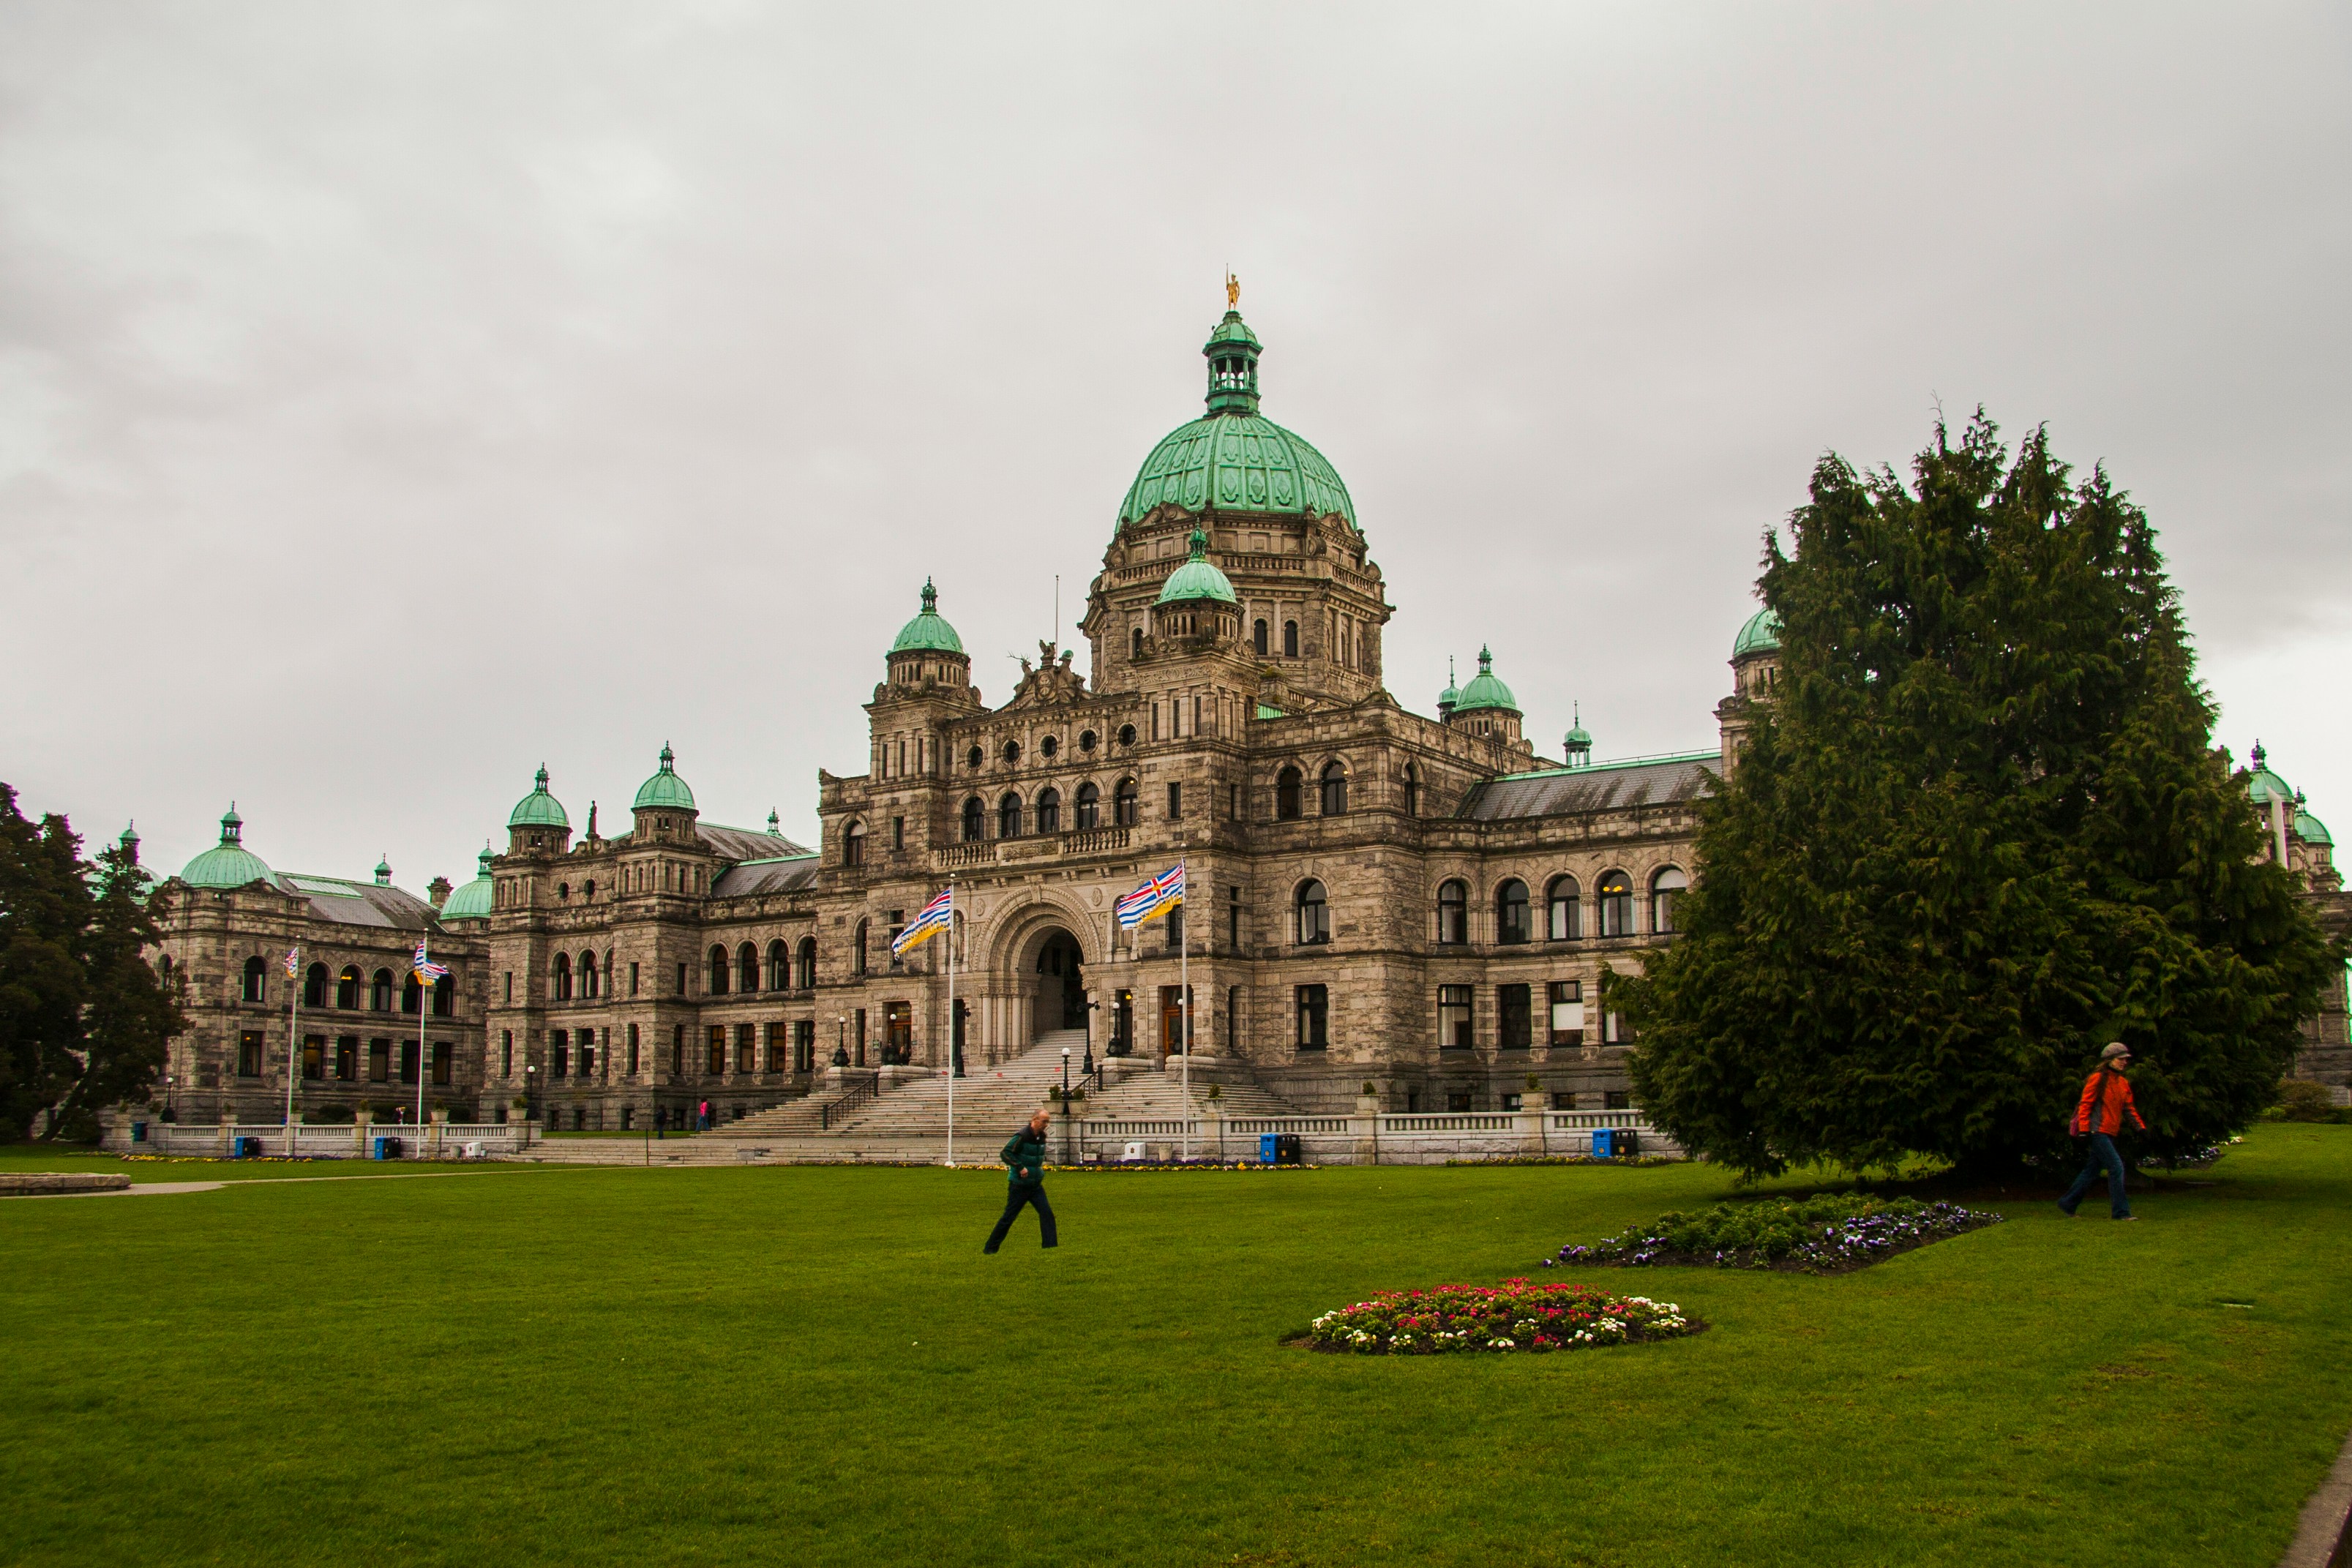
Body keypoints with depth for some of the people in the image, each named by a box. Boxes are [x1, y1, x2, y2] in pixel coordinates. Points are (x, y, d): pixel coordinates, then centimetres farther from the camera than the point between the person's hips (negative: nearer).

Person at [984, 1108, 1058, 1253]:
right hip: (1019, 1185, -7)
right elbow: (1005, 1154, -22)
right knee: (1009, 1217, 1)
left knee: (1047, 1213, -5)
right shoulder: (1022, 1136, -18)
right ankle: (990, 1248, 14)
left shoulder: (1042, 1137, 7)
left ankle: (1051, 1247, -4)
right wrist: (1020, 1167, -27)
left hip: (1036, 1185, 7)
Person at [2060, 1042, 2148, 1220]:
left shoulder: (2123, 1083, 16)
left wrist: (2140, 1126, 8)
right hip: (2098, 1131, -9)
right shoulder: (2098, 1079, -8)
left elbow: (2129, 1107, 20)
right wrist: (2084, 1128, -17)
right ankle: (2121, 1211, -9)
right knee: (2116, 1167, -13)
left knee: (2093, 1170, 11)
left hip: (2110, 1133, 9)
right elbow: (2085, 1104, -11)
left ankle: (2067, 1203, 21)